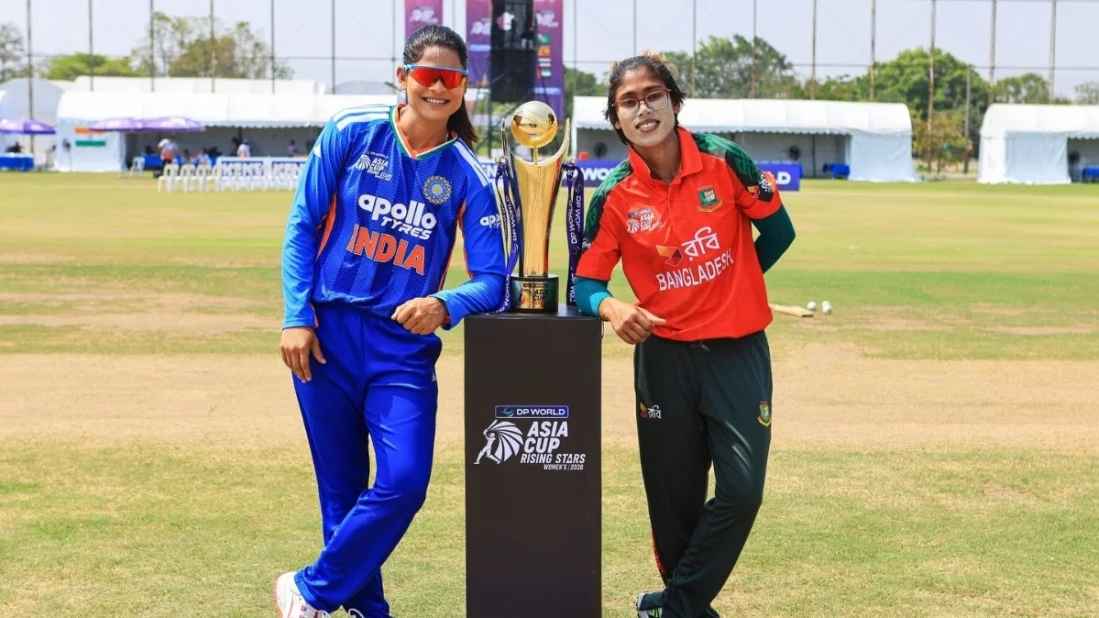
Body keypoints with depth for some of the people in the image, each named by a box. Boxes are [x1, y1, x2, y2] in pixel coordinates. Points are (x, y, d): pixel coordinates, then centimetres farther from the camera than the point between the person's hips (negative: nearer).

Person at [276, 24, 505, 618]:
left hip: (405, 346, 1)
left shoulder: (467, 177, -1)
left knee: (404, 482, -11)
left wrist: (444, 306, -27)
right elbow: (302, 225, 1)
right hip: (327, 336, 0)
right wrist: (296, 317, -7)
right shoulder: (351, 133, -2)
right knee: (342, 488, 6)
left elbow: (492, 280, -6)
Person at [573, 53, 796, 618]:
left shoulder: (723, 160, -9)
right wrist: (612, 308, -26)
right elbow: (585, 283, -4)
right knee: (674, 499, 7)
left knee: (742, 487, -11)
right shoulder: (614, 195, -6)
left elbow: (777, 232, 3)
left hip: (738, 351, 0)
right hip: (664, 355, 1)